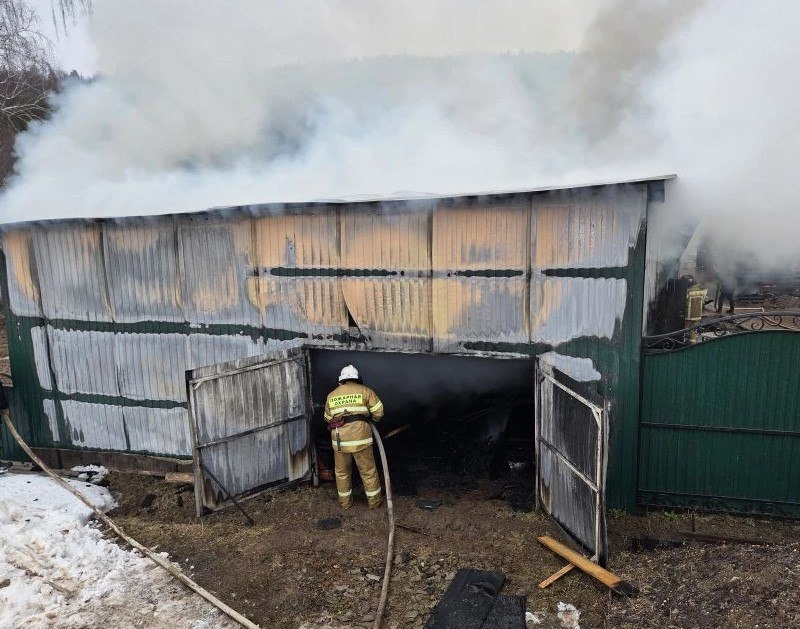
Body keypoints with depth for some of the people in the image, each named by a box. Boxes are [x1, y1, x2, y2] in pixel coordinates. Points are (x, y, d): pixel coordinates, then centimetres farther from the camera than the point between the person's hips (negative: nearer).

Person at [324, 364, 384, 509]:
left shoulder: (331, 395, 13)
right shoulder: (364, 391, 3)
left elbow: (327, 418, 19)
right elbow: (378, 411, -1)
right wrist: (373, 419, 20)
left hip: (339, 438, 2)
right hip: (360, 436, -2)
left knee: (342, 471, 18)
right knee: (368, 470, 10)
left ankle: (345, 502, 29)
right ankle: (374, 501, 21)